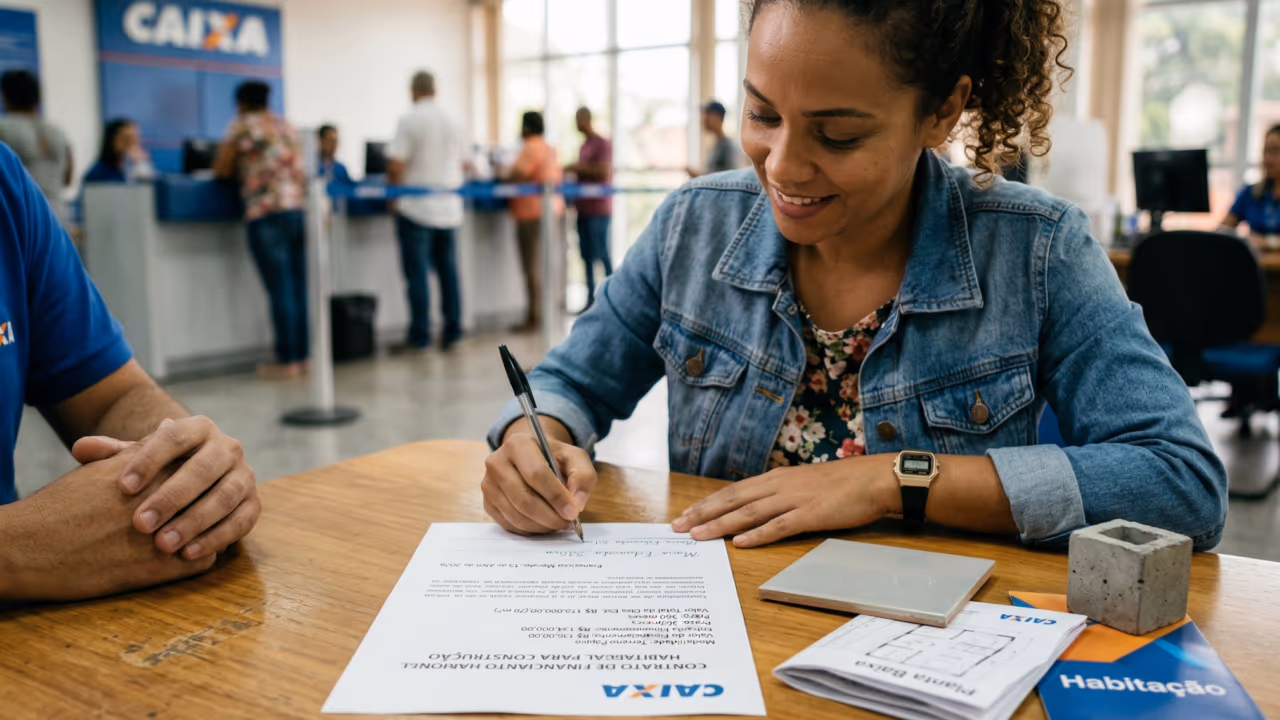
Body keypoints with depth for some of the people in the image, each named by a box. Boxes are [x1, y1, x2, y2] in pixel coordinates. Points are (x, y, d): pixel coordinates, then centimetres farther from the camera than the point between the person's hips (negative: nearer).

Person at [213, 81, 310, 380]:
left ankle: (287, 361, -2)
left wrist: (240, 166, 25)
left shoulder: (241, 126, 2)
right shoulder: (287, 126, 19)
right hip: (301, 208, 6)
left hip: (268, 212, -6)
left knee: (279, 288, -4)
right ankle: (303, 354, 11)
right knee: (300, 287, 7)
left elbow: (221, 170, 6)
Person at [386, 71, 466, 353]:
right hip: (449, 208, 6)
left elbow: (396, 164, -15)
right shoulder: (453, 121, 8)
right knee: (448, 271, 10)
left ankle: (419, 336, -1)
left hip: (416, 208, -6)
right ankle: (452, 331, 14)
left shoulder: (409, 121, -10)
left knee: (417, 274, -2)